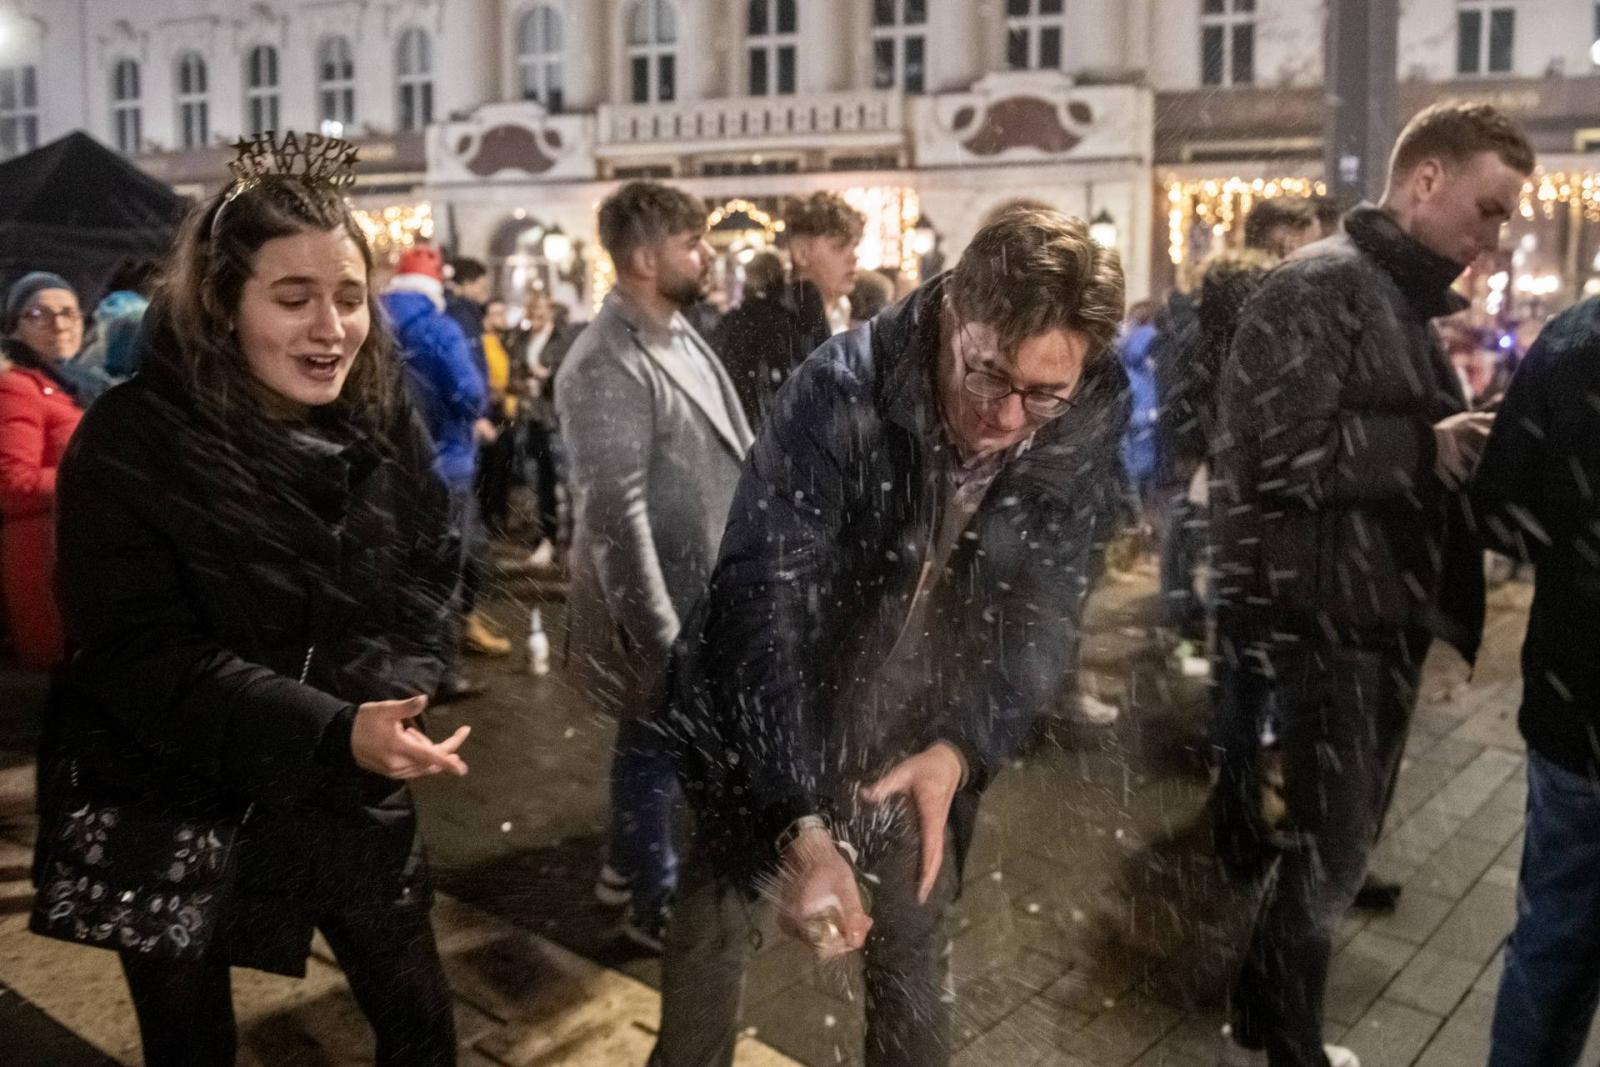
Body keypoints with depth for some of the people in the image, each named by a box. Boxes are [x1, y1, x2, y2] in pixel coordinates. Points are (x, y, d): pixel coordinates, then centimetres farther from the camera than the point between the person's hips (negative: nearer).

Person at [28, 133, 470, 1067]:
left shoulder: (384, 418, -5)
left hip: (351, 797, 4)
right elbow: (142, 660, -22)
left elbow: (430, 571, 3)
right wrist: (335, 732, -33)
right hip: (174, 811, -3)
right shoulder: (131, 445, -18)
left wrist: (394, 696, -17)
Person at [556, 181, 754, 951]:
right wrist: (659, 633, -25)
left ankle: (630, 861, 45)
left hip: (705, 583, 8)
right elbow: (616, 512, -26)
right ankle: (655, 903, 32)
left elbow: (727, 450, 13)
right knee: (656, 747, 10)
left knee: (658, 742, 24)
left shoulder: (678, 332, 5)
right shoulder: (608, 367, -24)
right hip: (657, 600, -8)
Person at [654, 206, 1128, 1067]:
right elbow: (764, 601, -33)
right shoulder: (839, 392, -28)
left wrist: (960, 747, -26)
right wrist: (800, 825, -41)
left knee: (914, 941, 17)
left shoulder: (1093, 422, -16)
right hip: (774, 723, -2)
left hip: (927, 732, 3)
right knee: (712, 915, 15)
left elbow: (1045, 608, -10)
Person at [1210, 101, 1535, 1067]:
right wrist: (1430, 448, -18)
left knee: (1343, 839, 17)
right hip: (1321, 622, -9)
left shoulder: (1404, 301, 17)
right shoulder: (1322, 287, -14)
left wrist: (1471, 450, 7)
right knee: (1328, 849, 0)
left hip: (1383, 617, 10)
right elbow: (1283, 451, -25)